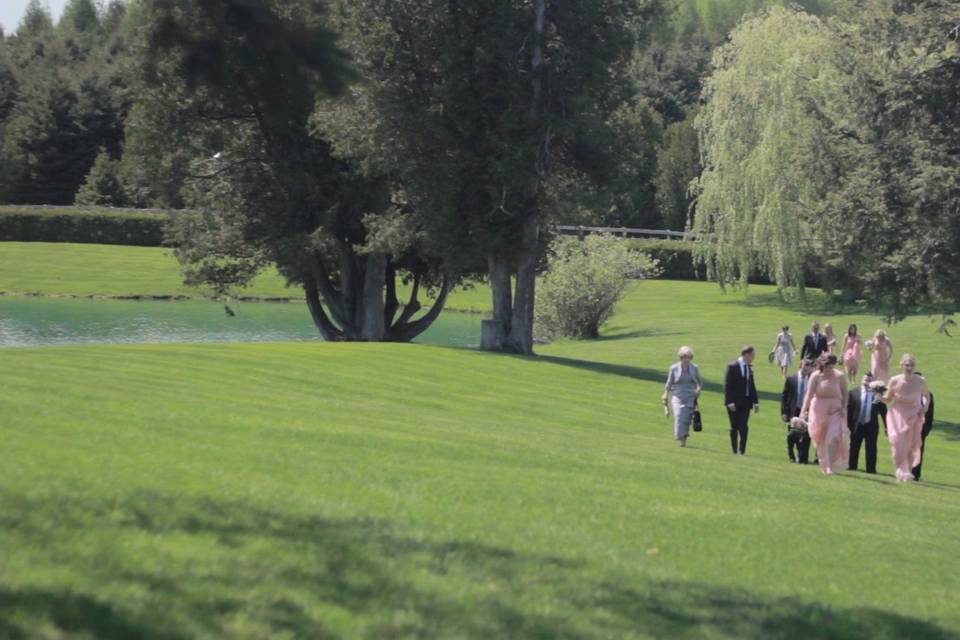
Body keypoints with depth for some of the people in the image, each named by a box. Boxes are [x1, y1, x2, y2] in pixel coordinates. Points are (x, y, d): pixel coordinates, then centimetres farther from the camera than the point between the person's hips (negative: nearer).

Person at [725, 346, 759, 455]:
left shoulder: (749, 368, 10)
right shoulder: (732, 367, -7)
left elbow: (752, 386, 14)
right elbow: (727, 386, -10)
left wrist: (755, 401, 8)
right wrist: (730, 402, -16)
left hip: (746, 402, 4)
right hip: (734, 403, -4)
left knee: (744, 428, -3)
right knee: (734, 427, 3)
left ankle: (742, 450, 1)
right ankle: (735, 451, 10)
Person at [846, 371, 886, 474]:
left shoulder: (877, 394, -3)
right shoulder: (853, 392, 1)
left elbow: (883, 411, -1)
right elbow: (849, 409, 1)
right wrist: (848, 425, -3)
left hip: (871, 426, -1)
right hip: (856, 425, 1)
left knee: (871, 449, 1)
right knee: (854, 447, 11)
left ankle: (871, 468, 8)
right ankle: (852, 466, 22)